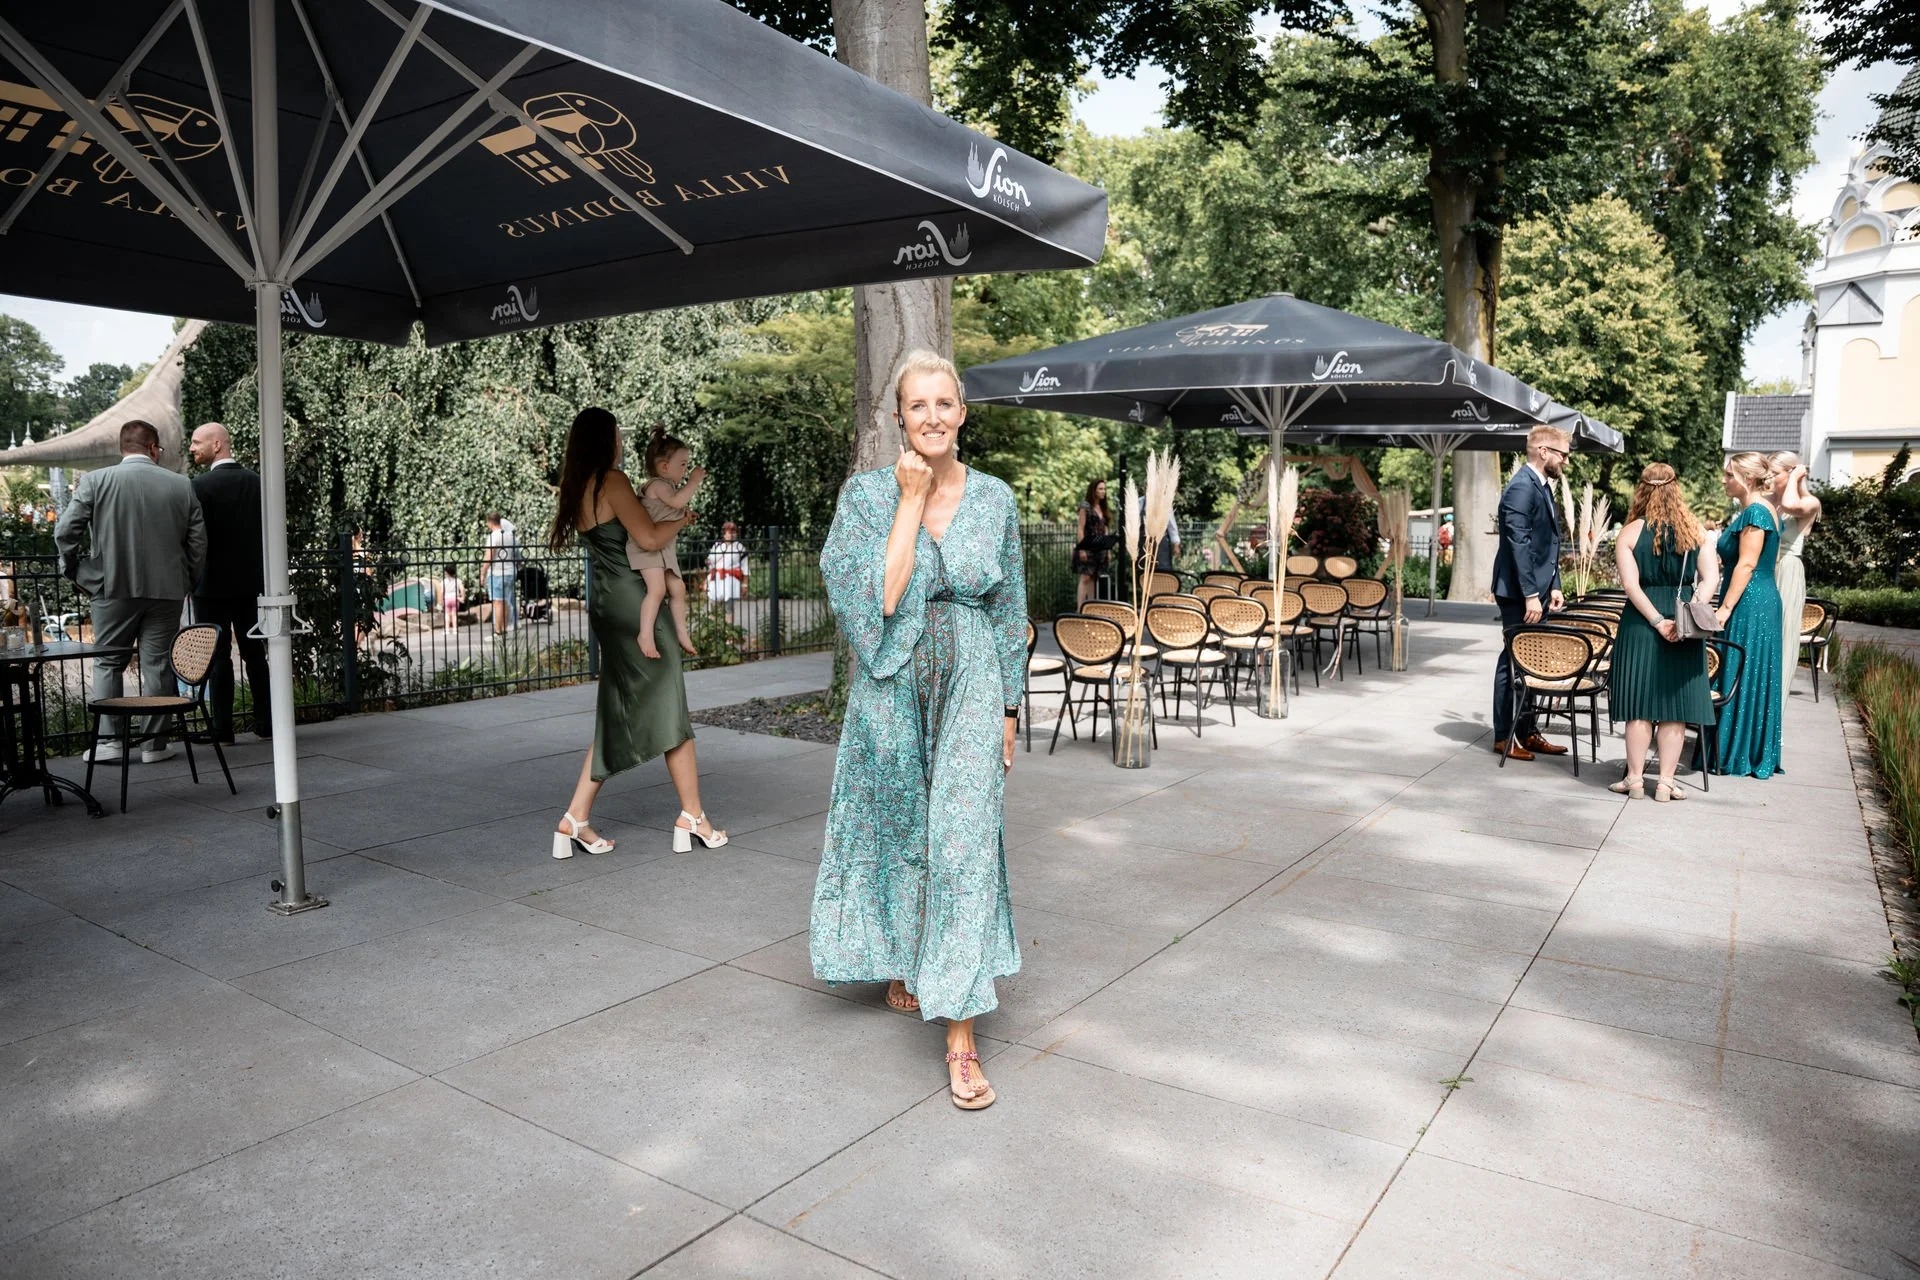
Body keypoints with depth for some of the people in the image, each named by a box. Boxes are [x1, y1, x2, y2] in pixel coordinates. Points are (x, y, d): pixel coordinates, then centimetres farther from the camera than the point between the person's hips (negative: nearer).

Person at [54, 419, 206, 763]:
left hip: (113, 588, -1)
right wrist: (188, 582, 14)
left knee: (107, 663, 11)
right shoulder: (181, 485, 1)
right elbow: (198, 541, 2)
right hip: (166, 590, 1)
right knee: (158, 665, 5)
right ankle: (155, 743, 9)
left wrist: (74, 572, 10)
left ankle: (108, 739, 7)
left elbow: (65, 532, -5)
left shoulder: (95, 481, -3)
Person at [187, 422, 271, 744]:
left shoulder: (202, 485, -11)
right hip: (250, 581, 5)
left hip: (213, 584, -5)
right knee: (254, 651, 11)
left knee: (218, 655, 0)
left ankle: (222, 728, 3)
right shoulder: (255, 481, 5)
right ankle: (266, 723, 14)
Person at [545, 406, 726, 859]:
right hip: (633, 604, -8)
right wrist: (682, 518, -2)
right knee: (669, 709, 0)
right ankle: (692, 819, 6)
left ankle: (574, 822, 11)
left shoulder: (578, 490, 14)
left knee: (617, 717, 12)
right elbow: (649, 537, -20)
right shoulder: (612, 481, -11)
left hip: (606, 606, 9)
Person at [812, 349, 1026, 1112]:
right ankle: (899, 963, 41)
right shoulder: (867, 495, -4)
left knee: (964, 846, -5)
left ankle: (961, 1035, 0)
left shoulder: (994, 500, 2)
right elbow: (877, 598, -17)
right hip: (892, 692, 0)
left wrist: (1008, 709, 8)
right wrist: (911, 501, -15)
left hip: (971, 689, 1)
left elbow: (1009, 612, 8)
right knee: (898, 833, 14)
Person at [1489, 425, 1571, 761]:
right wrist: (1530, 595, -23)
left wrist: (1553, 586, 11)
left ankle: (1527, 731, 21)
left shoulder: (1542, 487, 16)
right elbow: (1519, 544, -21)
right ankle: (1504, 737, 6)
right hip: (1519, 593, -9)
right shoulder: (1522, 487, -15)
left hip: (1536, 591, 9)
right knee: (1514, 662, -2)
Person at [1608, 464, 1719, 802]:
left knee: (1640, 702, 4)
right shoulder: (1696, 531, 5)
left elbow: (1631, 585, -12)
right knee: (1675, 704, 6)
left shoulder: (1629, 533, -2)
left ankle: (1635, 779, 8)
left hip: (1642, 620, -2)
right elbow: (1710, 578, -4)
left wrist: (1658, 621, -12)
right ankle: (1665, 782, 8)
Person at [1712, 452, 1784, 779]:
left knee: (1744, 676, -4)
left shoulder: (1755, 512, -15)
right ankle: (1754, 754, 18)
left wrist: (1726, 607, -21)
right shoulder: (1756, 510, 16)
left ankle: (1740, 756, 2)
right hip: (1761, 603, 10)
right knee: (1751, 676, 12)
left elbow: (1747, 564, -20)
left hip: (1750, 605, -10)